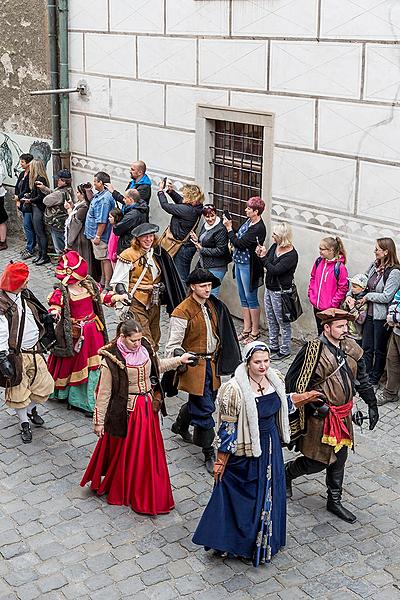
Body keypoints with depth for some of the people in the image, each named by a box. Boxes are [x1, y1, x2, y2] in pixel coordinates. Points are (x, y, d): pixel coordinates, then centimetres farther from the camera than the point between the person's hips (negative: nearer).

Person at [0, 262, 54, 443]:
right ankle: (24, 424, 27)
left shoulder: (26, 295, 1)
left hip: (34, 351, 7)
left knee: (44, 385, 13)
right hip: (16, 355, -7)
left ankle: (31, 409, 41)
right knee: (18, 391, 8)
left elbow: (38, 316, 19)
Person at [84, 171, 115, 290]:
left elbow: (102, 221, -27)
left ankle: (108, 285, 2)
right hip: (96, 233, 11)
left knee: (105, 259, -3)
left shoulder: (104, 199, -26)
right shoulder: (99, 195, 7)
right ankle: (103, 281, 32)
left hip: (101, 236, -11)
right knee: (102, 258, 20)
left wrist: (97, 236, -24)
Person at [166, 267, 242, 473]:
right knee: (205, 409, -5)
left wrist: (219, 357, 20)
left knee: (198, 401, 22)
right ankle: (209, 454, 7)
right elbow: (173, 344, -15)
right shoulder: (182, 312, -17)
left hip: (212, 362, 7)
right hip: (194, 365, -7)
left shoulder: (214, 305, 5)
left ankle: (180, 425, 51)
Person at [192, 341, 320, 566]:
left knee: (268, 493, 21)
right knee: (240, 497, 8)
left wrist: (303, 398, 2)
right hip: (245, 450, -7)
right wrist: (221, 460, -12)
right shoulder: (235, 389, -25)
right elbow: (227, 427, -18)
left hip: (270, 446, 7)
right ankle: (232, 542, 29)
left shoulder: (275, 379, -5)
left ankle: (264, 540, 43)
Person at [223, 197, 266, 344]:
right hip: (239, 263, 9)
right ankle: (246, 330, 26)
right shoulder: (248, 221, 5)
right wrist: (230, 226, -1)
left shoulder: (258, 229, -23)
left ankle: (255, 332, 14)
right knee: (243, 298, 15)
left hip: (248, 266, -9)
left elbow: (239, 243, -22)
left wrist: (229, 228, -12)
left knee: (251, 299, 2)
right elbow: (239, 236, 14)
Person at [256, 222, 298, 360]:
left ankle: (285, 351, 15)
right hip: (269, 288, 9)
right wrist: (260, 255, -8)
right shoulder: (275, 247, 3)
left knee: (283, 322, 4)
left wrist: (264, 257, -20)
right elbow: (266, 264, 12)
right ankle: (273, 347, 32)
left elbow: (275, 270, -27)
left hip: (280, 292, -9)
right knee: (271, 320, 19)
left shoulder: (292, 255, -21)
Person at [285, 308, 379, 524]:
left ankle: (335, 502, 30)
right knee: (317, 462, 2)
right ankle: (287, 471, 30)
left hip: (343, 415, 7)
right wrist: (316, 405, -18)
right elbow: (294, 381, -16)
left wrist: (372, 405, 14)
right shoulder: (313, 350, -19)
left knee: (339, 459, 15)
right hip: (320, 417, -6)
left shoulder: (350, 348, 2)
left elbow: (362, 379, 14)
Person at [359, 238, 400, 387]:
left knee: (379, 349, 10)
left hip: (382, 317, -7)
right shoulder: (374, 266, 4)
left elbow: (386, 297, -21)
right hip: (369, 313, 7)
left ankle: (375, 379, 24)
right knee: (367, 347, 14)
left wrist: (368, 296, -11)